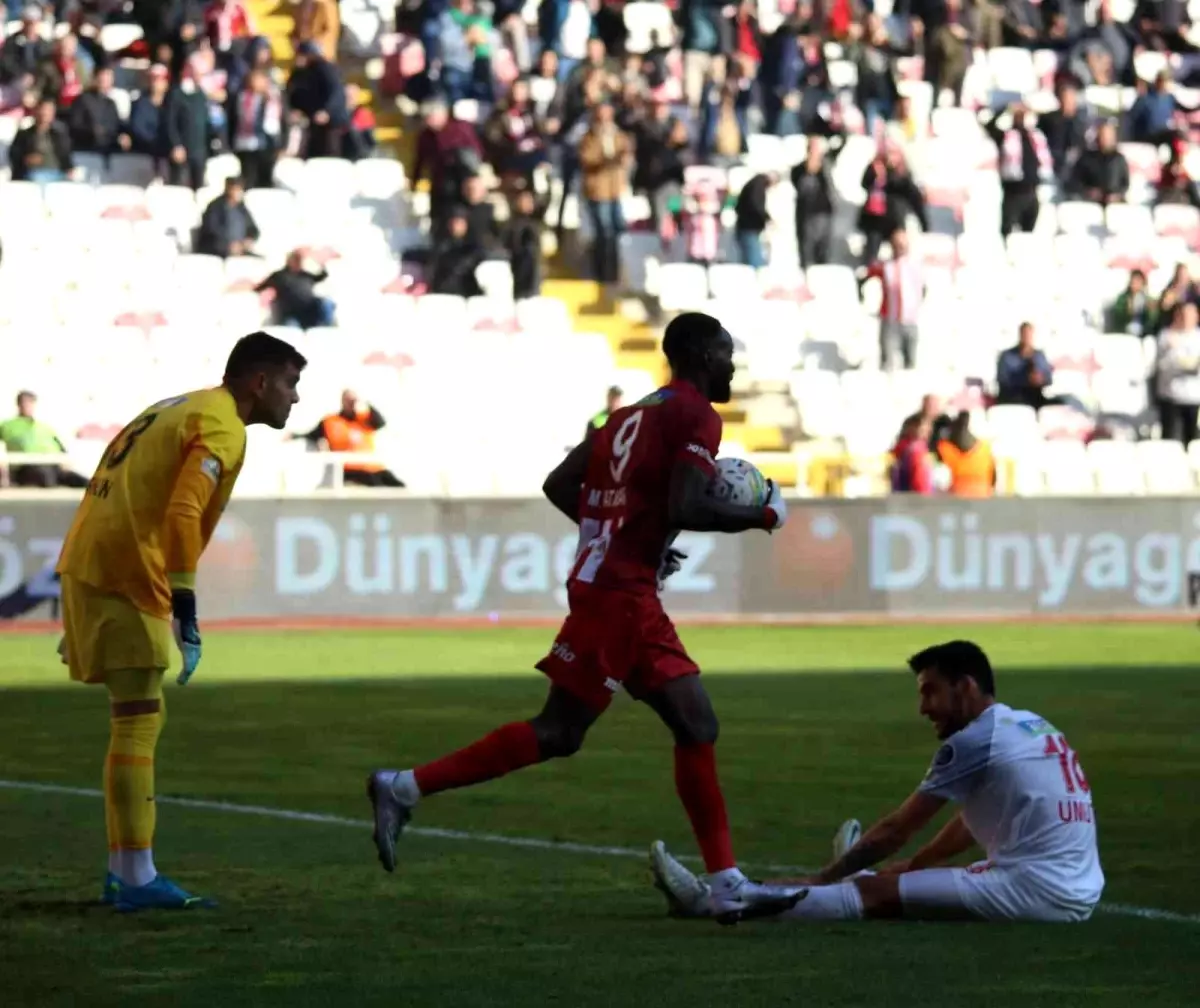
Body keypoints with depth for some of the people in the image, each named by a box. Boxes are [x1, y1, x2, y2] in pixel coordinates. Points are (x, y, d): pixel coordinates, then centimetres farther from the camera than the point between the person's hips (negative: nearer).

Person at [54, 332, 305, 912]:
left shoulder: (177, 410, 22)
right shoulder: (222, 428, -8)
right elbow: (182, 514, -21)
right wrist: (184, 611, -22)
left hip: (85, 565, 10)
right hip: (123, 575, -10)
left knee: (138, 718, 14)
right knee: (139, 722, -8)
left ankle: (124, 871, 16)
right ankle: (136, 879, -9)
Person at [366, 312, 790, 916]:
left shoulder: (634, 413, 19)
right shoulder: (696, 415, -7)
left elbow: (559, 485, 16)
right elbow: (685, 509, -20)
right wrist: (762, 516, -5)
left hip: (623, 590, 10)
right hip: (619, 593, -10)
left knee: (696, 727, 7)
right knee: (558, 732, -7)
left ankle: (726, 883, 6)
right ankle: (406, 787, -4)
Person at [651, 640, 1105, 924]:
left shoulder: (972, 741, -8)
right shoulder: (1032, 725, 19)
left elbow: (894, 831, -2)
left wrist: (815, 882, 6)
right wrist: (911, 866, 36)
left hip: (1038, 891, -8)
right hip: (1076, 891, 8)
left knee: (876, 892, -7)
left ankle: (716, 905, -8)